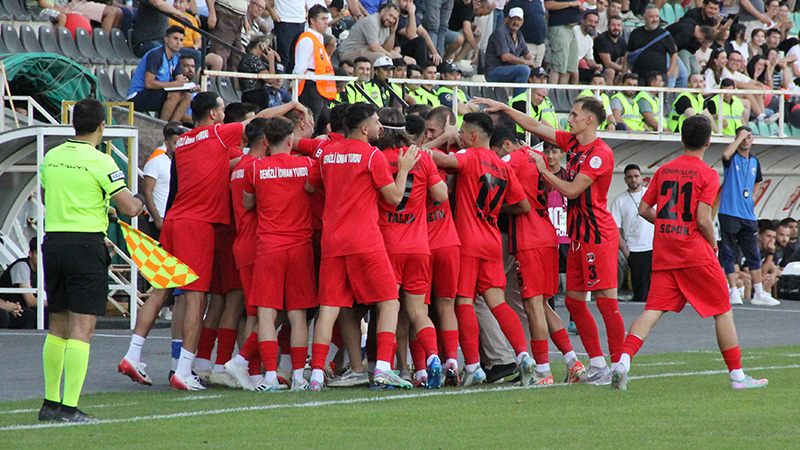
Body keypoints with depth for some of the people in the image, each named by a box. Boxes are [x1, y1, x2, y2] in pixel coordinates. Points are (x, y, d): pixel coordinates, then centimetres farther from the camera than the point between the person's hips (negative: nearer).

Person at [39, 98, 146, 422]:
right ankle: (70, 408, -12)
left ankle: (50, 402, 21)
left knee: (58, 327, 16)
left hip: (52, 242, 6)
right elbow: (129, 208, -12)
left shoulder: (51, 158, 9)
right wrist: (138, 202, 13)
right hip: (86, 245, -6)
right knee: (82, 328, -6)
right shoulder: (100, 162, -11)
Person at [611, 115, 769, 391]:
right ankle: (737, 376, 11)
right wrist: (713, 245, 2)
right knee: (723, 311, 8)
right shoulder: (707, 175, -7)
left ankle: (623, 360, -23)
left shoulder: (663, 171, 10)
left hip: (663, 254, 5)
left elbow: (644, 209, 11)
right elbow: (703, 219, -14)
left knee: (653, 311, -2)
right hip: (696, 254, -5)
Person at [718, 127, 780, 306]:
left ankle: (759, 293, 11)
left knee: (753, 255, 7)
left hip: (748, 215, 6)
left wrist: (750, 198, 14)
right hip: (729, 213, -6)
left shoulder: (754, 161, 13)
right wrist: (740, 137, -20)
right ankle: (734, 293, 1)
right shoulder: (732, 158, -4)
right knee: (728, 253, -3)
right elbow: (726, 154, -31)